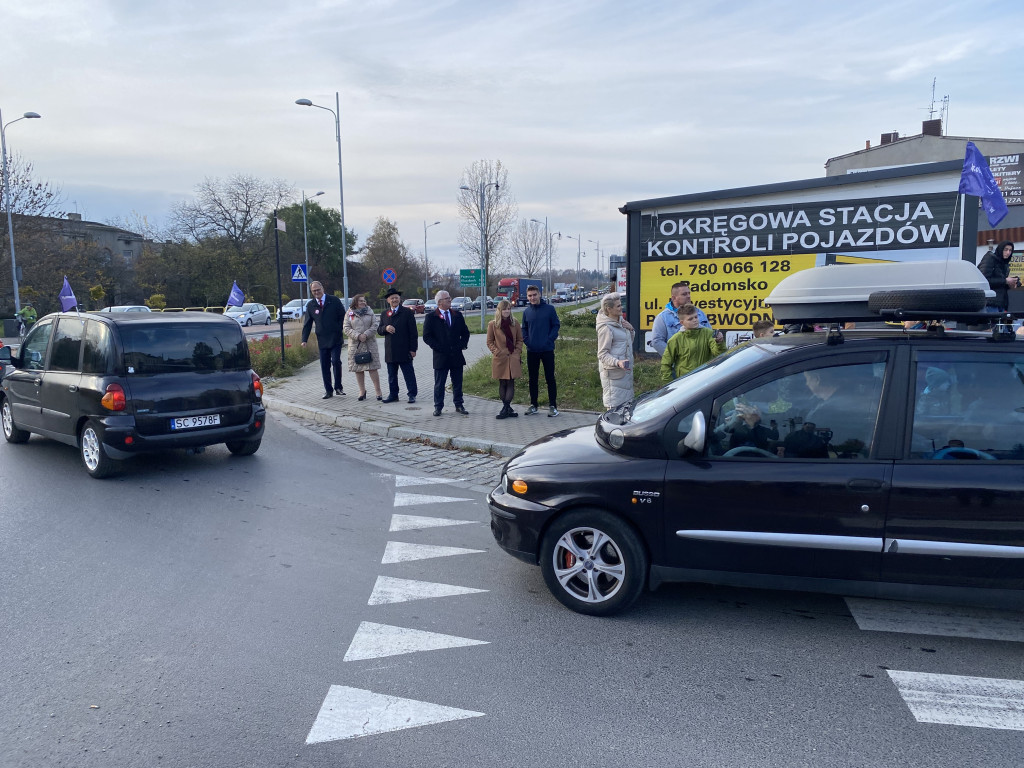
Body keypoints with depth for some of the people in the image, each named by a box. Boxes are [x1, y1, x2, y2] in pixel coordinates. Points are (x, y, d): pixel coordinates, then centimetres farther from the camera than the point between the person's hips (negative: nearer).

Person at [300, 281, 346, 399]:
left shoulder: (334, 301, 2)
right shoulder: (310, 305, 9)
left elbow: (343, 317, 3)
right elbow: (307, 324, 9)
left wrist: (343, 330, -9)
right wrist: (304, 339, 0)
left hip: (335, 339, -3)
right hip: (322, 340, 3)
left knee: (336, 361, -13)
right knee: (324, 366, 4)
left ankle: (338, 387, 4)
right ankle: (329, 391, 14)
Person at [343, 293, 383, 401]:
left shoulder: (370, 311, 8)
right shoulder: (349, 313, 5)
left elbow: (374, 326, 1)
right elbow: (346, 329, -1)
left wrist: (366, 335, -13)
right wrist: (358, 336, -14)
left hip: (370, 344, -1)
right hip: (355, 344, 1)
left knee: (373, 368, -5)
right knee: (358, 369, 4)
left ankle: (378, 391, -1)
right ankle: (362, 391, 15)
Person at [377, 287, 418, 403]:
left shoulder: (407, 312, -2)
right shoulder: (384, 314, 12)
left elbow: (413, 332, -4)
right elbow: (379, 330, 12)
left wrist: (413, 349, -9)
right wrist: (385, 328, -12)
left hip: (404, 350, -4)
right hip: (390, 352, 5)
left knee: (409, 373, 1)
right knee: (392, 375, 11)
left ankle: (412, 395, 8)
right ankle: (393, 395, 20)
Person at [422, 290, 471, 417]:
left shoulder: (457, 315, 9)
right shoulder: (431, 317, -2)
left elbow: (465, 332, 14)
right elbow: (427, 337, -5)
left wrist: (462, 345, 0)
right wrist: (438, 348, -11)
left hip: (457, 355, 3)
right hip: (441, 357, -3)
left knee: (457, 383, 10)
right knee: (439, 384, 4)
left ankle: (459, 405, 20)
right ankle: (438, 407, 14)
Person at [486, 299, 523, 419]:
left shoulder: (515, 323, 4)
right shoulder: (492, 324, -1)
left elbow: (520, 340, 10)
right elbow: (489, 342, 5)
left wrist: (517, 352, -2)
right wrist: (496, 351, -8)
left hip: (513, 358, 1)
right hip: (500, 358, 0)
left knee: (511, 383, -5)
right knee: (502, 384, 4)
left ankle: (505, 409, -6)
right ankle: (508, 409, 12)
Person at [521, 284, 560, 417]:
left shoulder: (549, 309, -2)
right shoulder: (526, 312, 7)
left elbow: (556, 325, 0)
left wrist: (550, 339, -11)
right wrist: (526, 340, -2)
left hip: (547, 350, -3)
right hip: (532, 351, 3)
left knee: (550, 378, 0)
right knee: (532, 379, 10)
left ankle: (553, 406, 6)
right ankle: (533, 405, 20)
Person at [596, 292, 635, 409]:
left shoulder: (621, 321, 11)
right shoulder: (606, 328, -16)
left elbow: (629, 341, 24)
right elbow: (602, 354, -15)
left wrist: (631, 330, 4)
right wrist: (617, 362, -31)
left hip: (626, 370, 9)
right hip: (613, 373, -9)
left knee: (627, 402, 13)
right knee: (615, 408, -9)